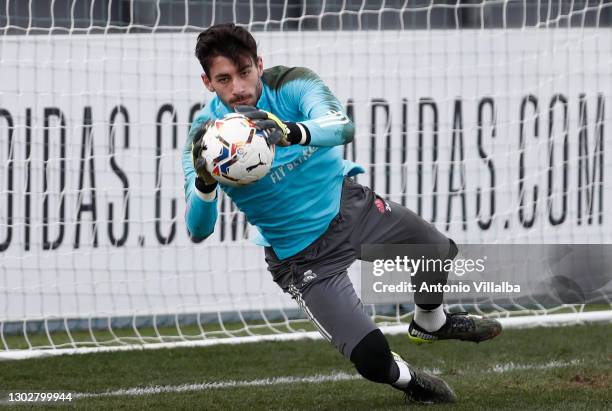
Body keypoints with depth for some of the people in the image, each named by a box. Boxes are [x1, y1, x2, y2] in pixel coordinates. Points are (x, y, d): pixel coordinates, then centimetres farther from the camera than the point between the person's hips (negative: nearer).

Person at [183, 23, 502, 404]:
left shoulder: (290, 83, -19)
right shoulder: (207, 133, -22)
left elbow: (343, 127, -39)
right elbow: (198, 229, -29)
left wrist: (291, 132, -60)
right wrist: (203, 181, -51)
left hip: (350, 204, 3)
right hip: (303, 256, -3)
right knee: (372, 359, -16)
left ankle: (430, 322, 52)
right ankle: (409, 381, 22)